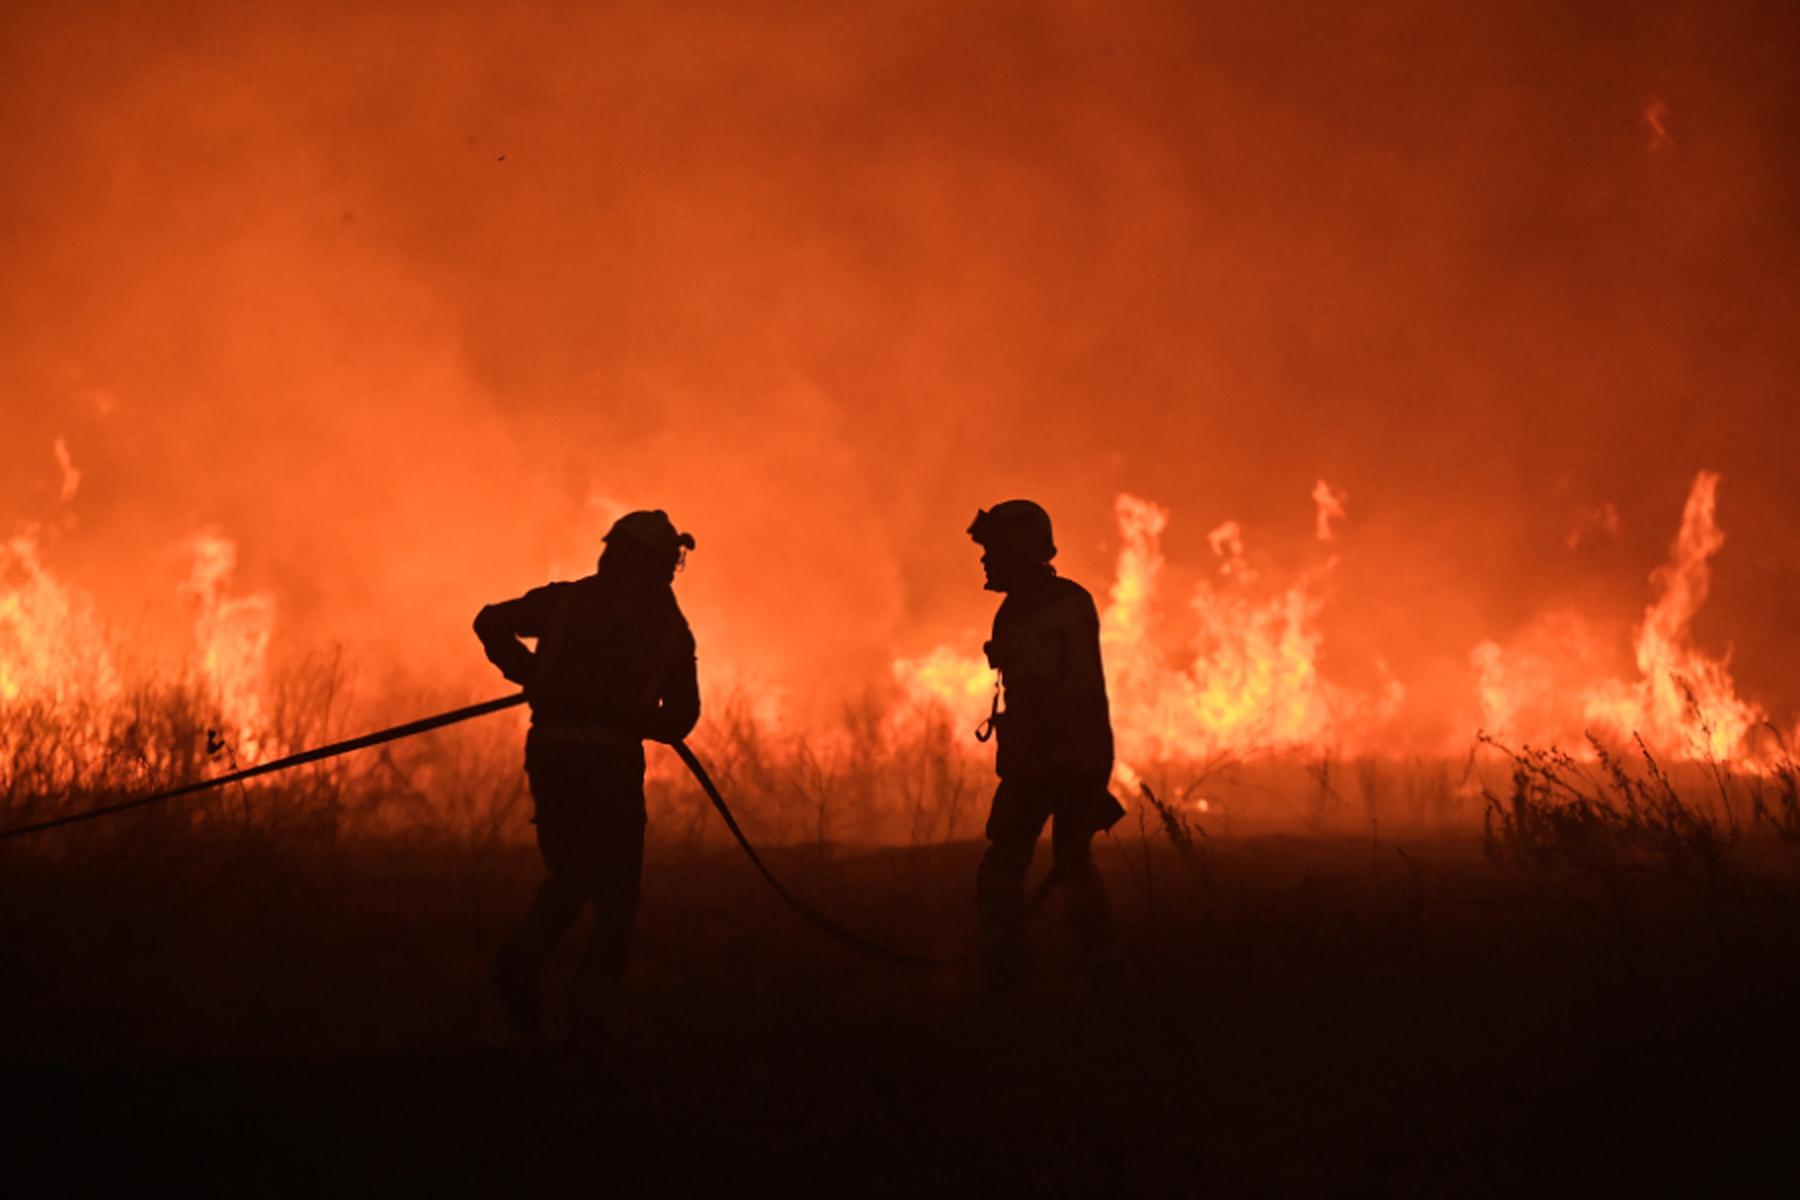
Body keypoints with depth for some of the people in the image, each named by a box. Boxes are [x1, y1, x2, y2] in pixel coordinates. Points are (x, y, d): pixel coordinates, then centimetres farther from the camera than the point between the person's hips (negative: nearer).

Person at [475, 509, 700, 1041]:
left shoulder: (566, 600, 13)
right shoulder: (669, 626, 9)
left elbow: (492, 622, 5)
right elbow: (681, 715, 8)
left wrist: (529, 675, 14)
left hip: (550, 749, 3)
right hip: (613, 756, -3)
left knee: (571, 872, 19)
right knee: (615, 890, 8)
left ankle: (523, 953, -9)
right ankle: (589, 1004, -8)